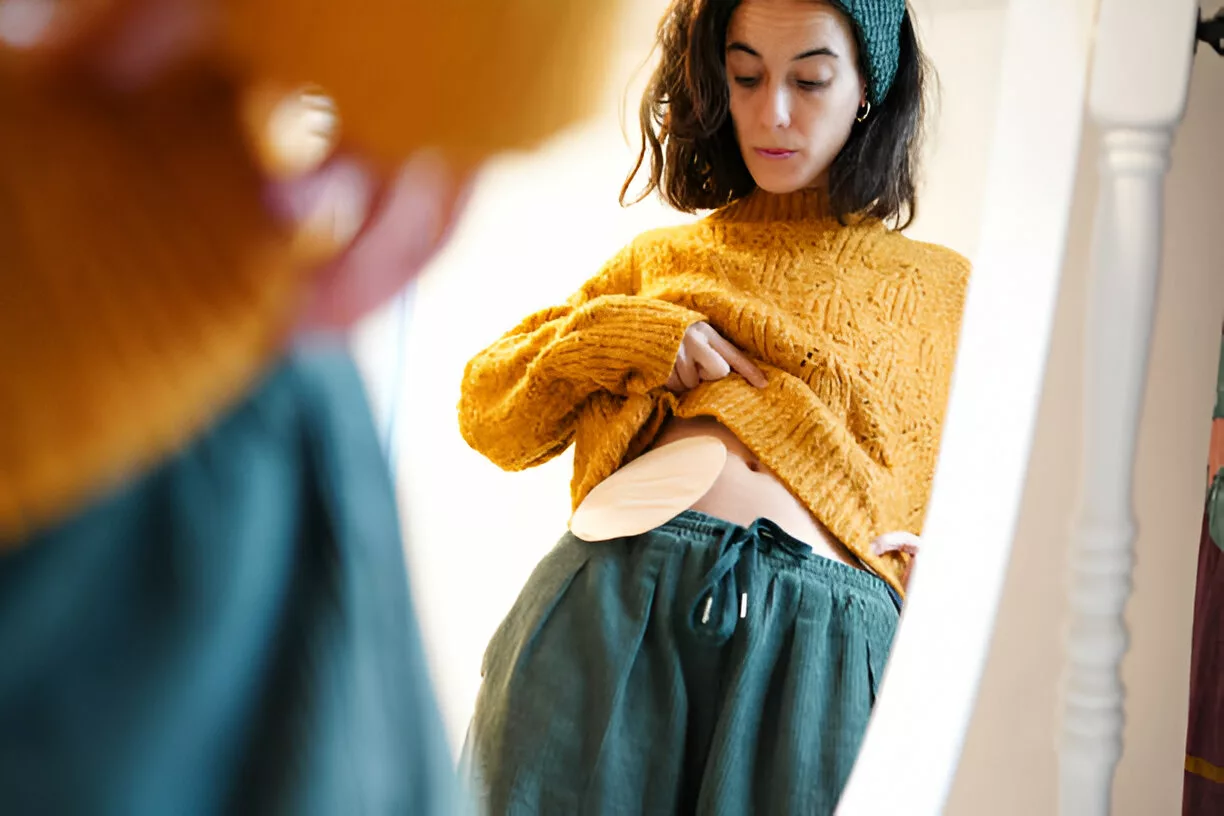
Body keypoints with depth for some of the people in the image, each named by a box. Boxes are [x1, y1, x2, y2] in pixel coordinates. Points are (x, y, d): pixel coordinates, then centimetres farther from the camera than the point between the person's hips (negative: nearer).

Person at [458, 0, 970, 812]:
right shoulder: (664, 254, 21)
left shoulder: (945, 289, 18)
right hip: (609, 599, 1)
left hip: (817, 645, -1)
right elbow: (488, 409, 17)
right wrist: (625, 335, 2)